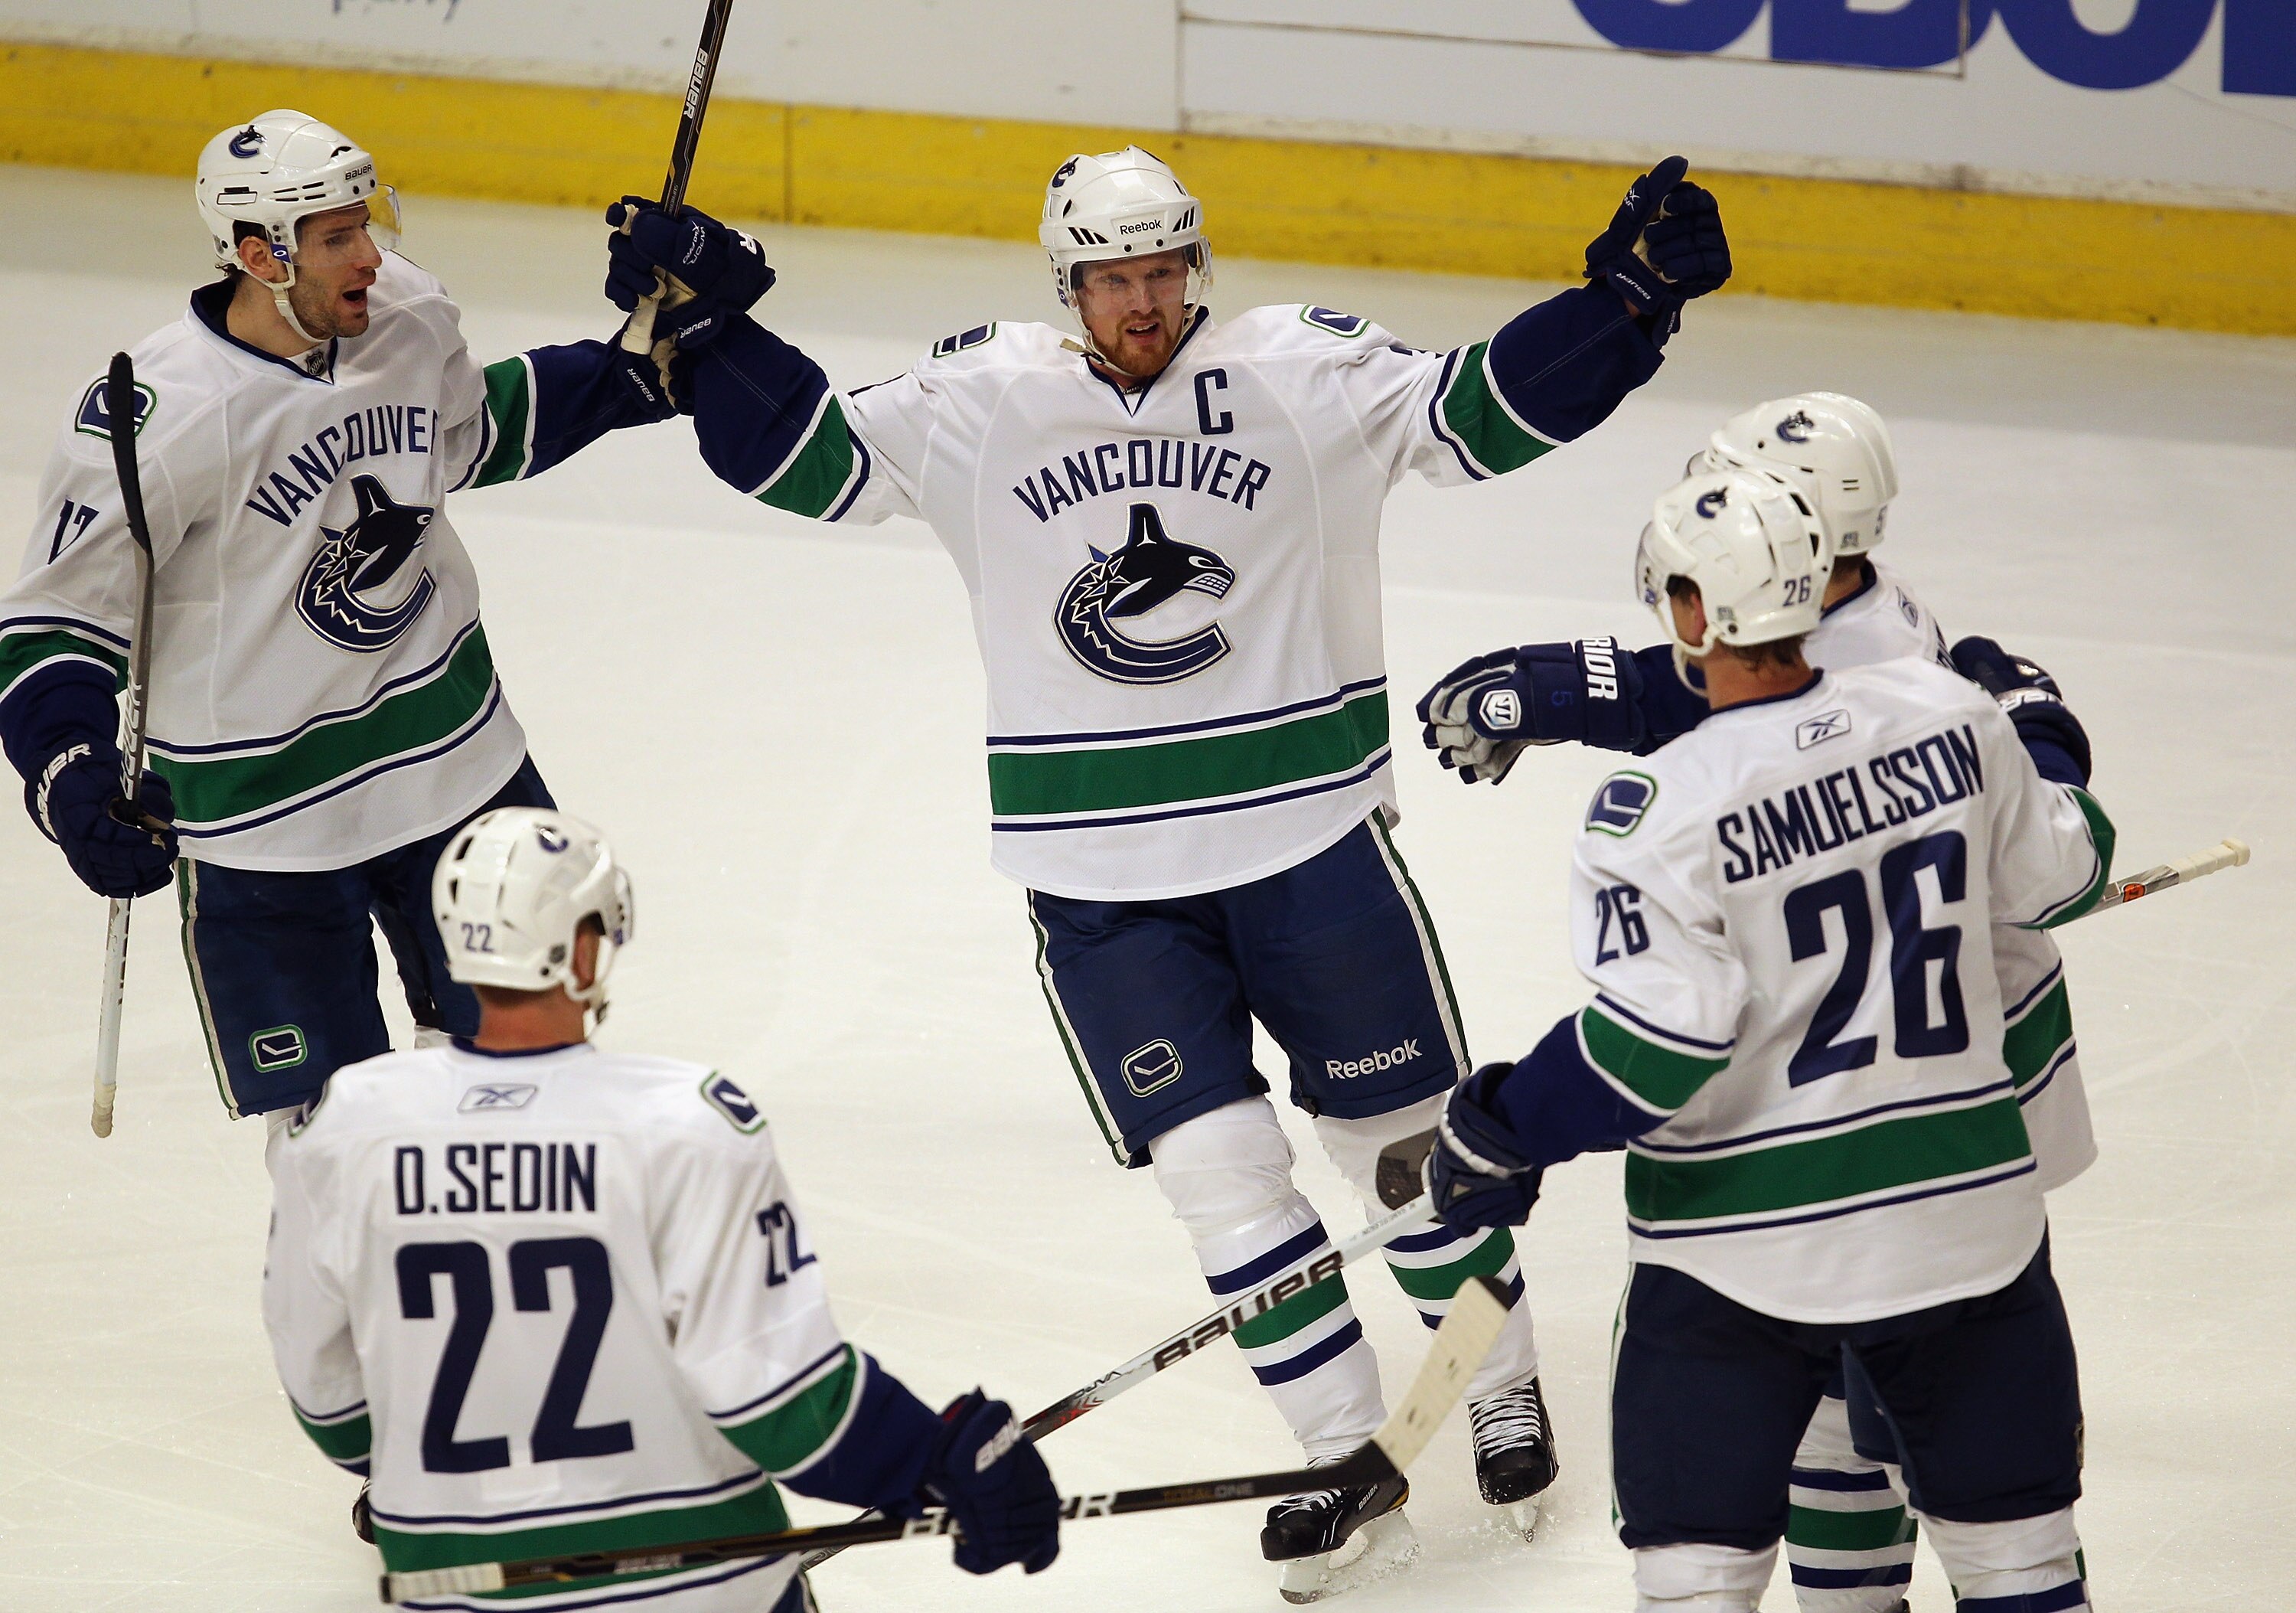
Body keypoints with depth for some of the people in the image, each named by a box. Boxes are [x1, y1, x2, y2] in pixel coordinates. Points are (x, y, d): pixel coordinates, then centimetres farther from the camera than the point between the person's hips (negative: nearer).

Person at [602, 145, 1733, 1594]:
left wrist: (1628, 298, -19)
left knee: (1408, 1132, 10)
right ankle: (1350, 1461, 10)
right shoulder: (985, 400, -1)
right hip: (1103, 877, 1)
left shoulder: (1303, 374, -4)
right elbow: (819, 456, -1)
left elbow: (1483, 414, -8)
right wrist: (707, 331, -14)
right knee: (1218, 1167, -2)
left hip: (1309, 837, -1)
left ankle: (1501, 1388, 32)